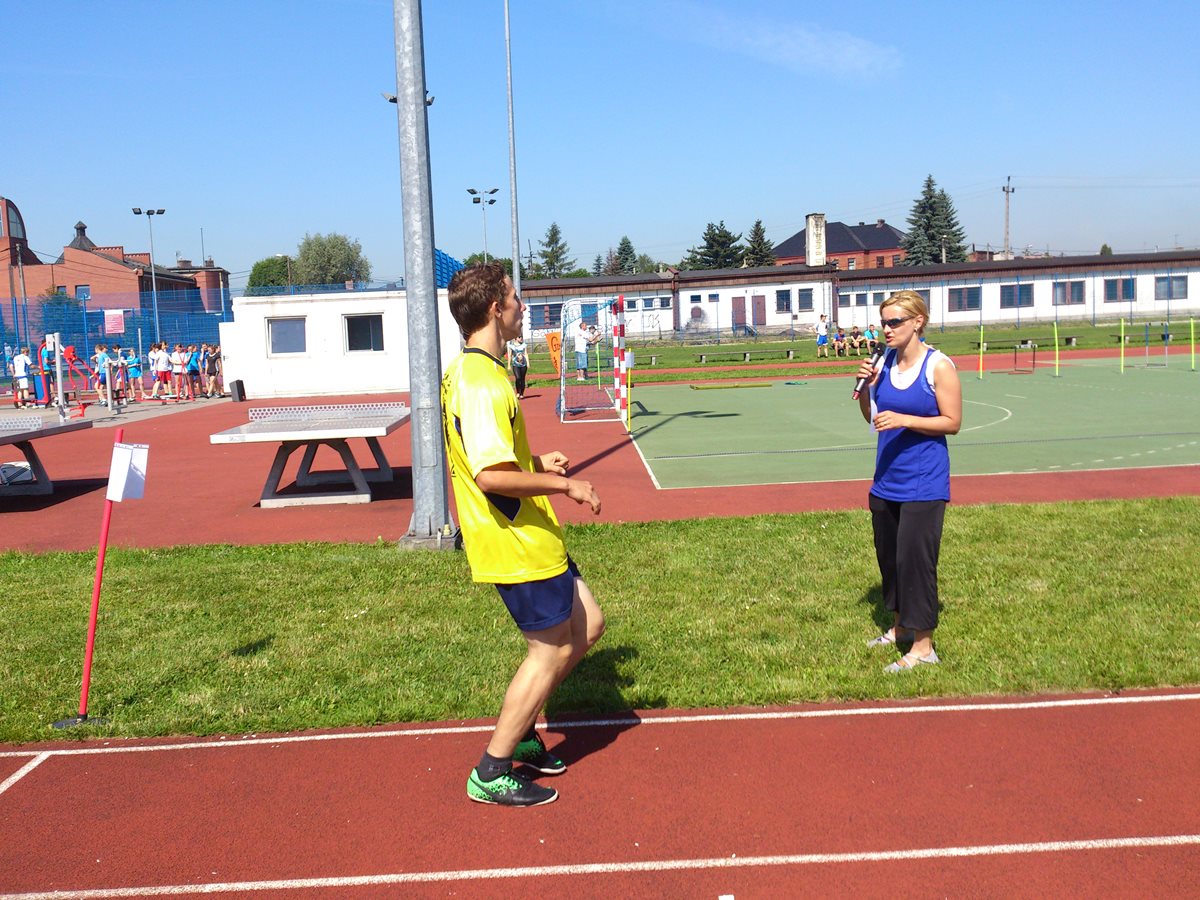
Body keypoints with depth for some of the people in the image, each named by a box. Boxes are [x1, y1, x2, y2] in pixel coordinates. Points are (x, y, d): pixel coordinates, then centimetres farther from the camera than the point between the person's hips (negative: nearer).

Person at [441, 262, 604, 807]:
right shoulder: (480, 381, -22)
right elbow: (491, 475, -30)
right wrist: (562, 484, -21)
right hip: (515, 544, -10)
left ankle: (520, 732, 29)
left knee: (586, 626, 17)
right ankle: (492, 775, 14)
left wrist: (536, 464, 17)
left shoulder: (472, 372, 12)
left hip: (528, 536, 10)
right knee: (552, 650, 1)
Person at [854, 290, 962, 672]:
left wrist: (905, 420, -22)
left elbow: (952, 422, -10)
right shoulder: (884, 363, 5)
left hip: (923, 484, -6)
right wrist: (865, 387, -5)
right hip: (886, 481, 6)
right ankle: (899, 626, 34)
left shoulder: (938, 366, -10)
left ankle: (923, 645, 7)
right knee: (888, 556, 15)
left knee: (914, 558, -5)